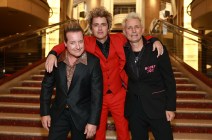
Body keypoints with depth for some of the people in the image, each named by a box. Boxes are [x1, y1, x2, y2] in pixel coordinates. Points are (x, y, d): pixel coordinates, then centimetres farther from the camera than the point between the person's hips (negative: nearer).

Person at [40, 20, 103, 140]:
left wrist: (93, 121, -13)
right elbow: (47, 86, 4)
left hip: (82, 115, -2)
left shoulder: (93, 62, -15)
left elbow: (97, 94, -13)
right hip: (59, 113, 2)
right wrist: (45, 112, 3)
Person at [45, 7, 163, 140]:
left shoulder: (119, 39, -3)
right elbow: (66, 44, 0)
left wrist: (155, 41, -8)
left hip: (118, 94, 1)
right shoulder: (86, 42, -7)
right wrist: (53, 53, -19)